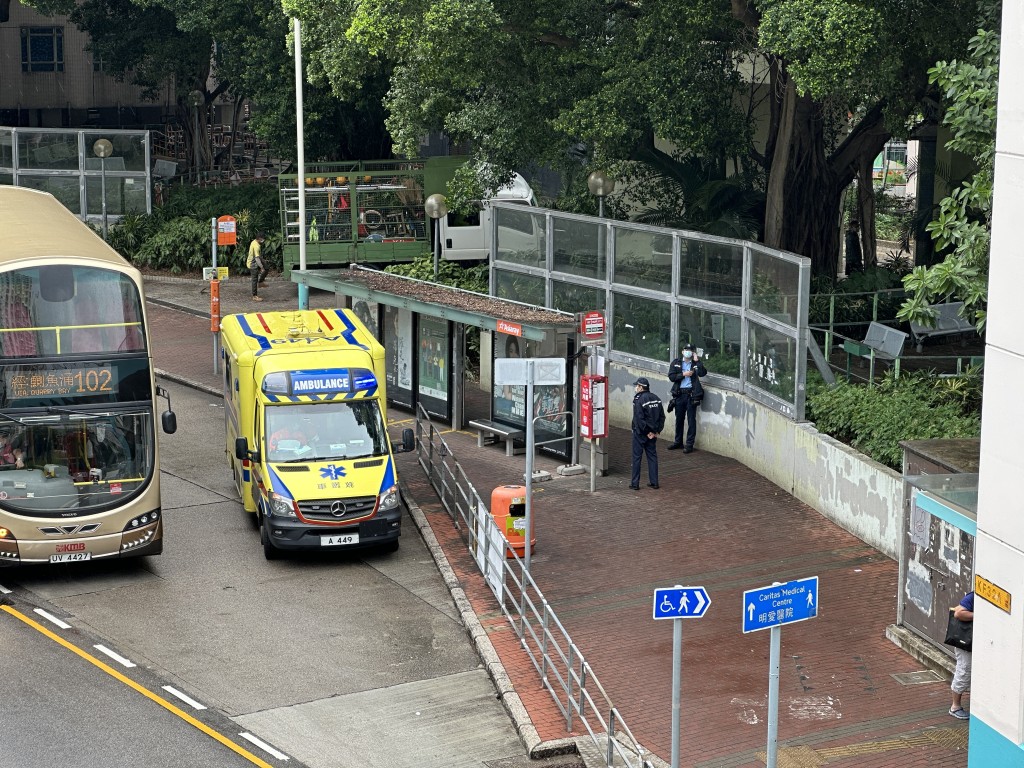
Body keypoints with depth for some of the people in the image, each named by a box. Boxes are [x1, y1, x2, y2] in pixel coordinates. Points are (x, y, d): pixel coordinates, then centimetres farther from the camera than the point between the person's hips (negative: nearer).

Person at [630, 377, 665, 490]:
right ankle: (654, 482, 13)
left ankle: (635, 483, 4)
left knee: (637, 457, 2)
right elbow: (662, 416, 6)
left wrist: (647, 432, -14)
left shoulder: (638, 399, -16)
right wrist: (657, 430, 4)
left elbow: (639, 419, -21)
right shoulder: (656, 399, 5)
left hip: (640, 433, -6)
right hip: (653, 433, 6)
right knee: (652, 456, 12)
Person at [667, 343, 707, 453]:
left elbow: (703, 373, -16)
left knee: (691, 420, -1)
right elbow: (671, 377, -3)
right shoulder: (676, 363, 6)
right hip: (679, 394, 3)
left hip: (691, 394, -3)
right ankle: (678, 442, 26)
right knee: (679, 419, 13)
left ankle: (689, 444, 3)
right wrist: (683, 374, -13)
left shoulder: (696, 363, 2)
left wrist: (697, 361, -16)